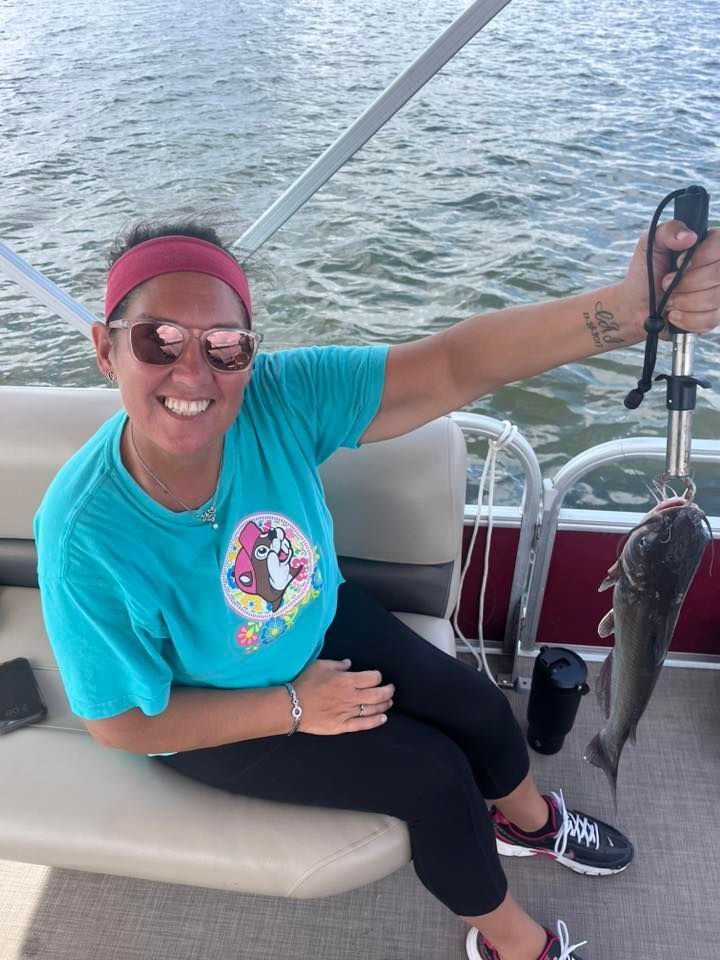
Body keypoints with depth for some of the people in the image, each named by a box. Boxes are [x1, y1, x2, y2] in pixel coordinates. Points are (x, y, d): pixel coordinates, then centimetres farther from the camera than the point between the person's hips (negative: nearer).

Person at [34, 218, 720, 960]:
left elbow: (457, 364, -38)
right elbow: (121, 724, -22)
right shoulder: (86, 538, -35)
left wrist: (628, 308, -53)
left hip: (319, 621, 4)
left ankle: (529, 822, 44)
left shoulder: (281, 398, -29)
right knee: (436, 776, -9)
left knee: (478, 708, 5)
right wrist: (292, 708, -21)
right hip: (209, 714, -3)